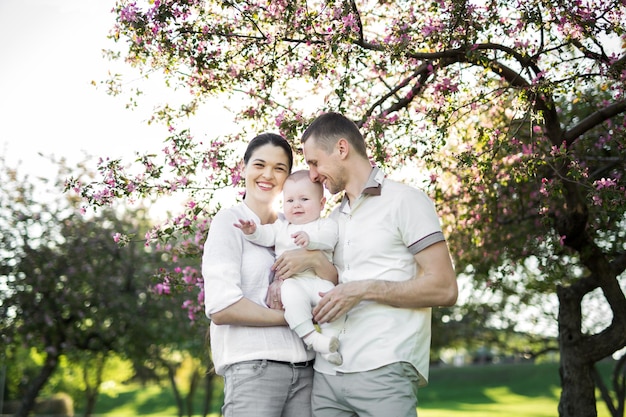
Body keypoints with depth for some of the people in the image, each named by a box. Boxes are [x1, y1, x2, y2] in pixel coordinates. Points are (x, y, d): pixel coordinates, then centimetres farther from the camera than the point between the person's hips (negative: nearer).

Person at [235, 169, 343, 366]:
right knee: (292, 294, -34)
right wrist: (252, 231, -11)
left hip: (318, 279, -1)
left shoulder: (325, 224, 15)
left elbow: (328, 237, -7)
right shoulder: (281, 226, 28)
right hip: (291, 281, 1)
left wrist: (310, 238, -27)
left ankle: (330, 337, -19)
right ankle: (310, 337, -32)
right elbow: (266, 235, 11)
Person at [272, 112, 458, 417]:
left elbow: (445, 289, -7)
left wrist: (363, 289, -13)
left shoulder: (405, 201, -1)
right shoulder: (333, 219, 21)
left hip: (384, 371, -6)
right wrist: (303, 261, 4)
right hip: (326, 372, 6)